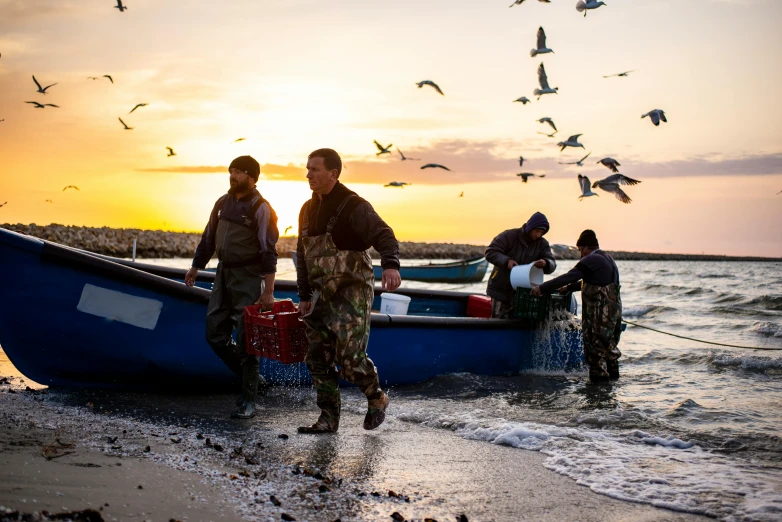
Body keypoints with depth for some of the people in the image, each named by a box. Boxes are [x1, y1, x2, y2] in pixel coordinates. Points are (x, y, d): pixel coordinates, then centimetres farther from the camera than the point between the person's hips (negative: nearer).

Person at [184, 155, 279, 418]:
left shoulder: (261, 208, -11)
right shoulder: (223, 202, 9)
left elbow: (268, 252, -15)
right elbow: (209, 237, 19)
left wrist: (268, 291, -20)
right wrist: (196, 267, 19)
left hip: (248, 278, -7)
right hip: (223, 273, 7)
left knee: (245, 340, -5)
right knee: (215, 334, 7)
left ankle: (248, 401, 3)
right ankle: (249, 377, 24)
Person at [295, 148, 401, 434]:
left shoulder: (353, 206, -13)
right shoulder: (308, 210, 12)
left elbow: (383, 235, -24)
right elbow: (302, 255, 19)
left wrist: (391, 264, -44)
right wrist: (304, 295, 14)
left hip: (352, 293, -8)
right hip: (322, 296, 8)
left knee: (350, 358, -12)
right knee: (318, 358, 5)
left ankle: (376, 399, 15)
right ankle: (328, 419, 15)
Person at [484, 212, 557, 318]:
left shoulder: (542, 244, 3)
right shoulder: (509, 236, -9)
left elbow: (552, 264, -5)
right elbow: (490, 252, -12)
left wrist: (545, 263, -30)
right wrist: (506, 261, -28)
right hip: (501, 289, -3)